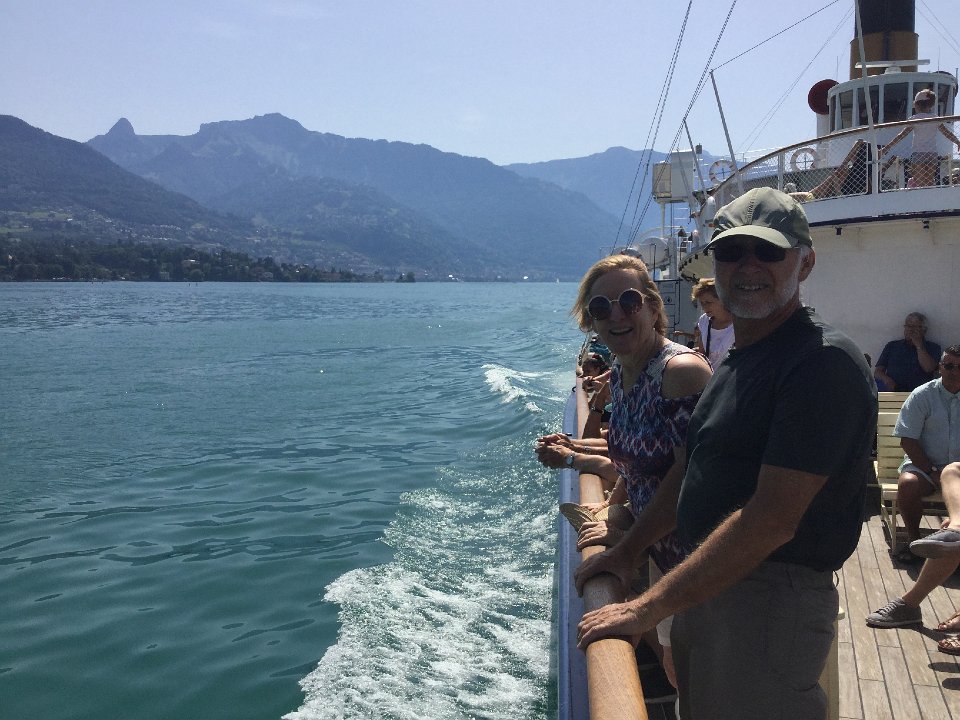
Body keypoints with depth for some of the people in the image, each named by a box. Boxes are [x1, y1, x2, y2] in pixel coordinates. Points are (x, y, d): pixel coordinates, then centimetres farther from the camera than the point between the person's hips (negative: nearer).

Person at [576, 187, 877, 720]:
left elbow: (772, 520, -25)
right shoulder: (737, 361, 12)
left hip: (771, 599, -9)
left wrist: (648, 608, -23)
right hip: (706, 587, 9)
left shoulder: (823, 362, -20)